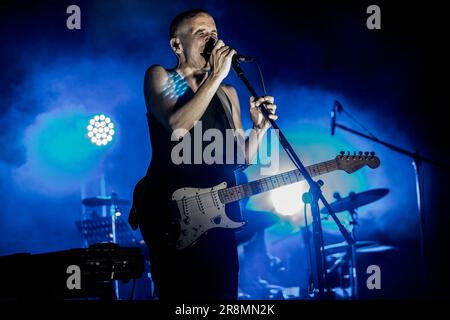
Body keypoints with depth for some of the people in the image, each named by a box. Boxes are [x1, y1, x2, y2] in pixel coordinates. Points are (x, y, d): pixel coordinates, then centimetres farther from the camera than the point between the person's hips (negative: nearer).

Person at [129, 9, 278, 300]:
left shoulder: (227, 94, 16)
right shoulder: (159, 77, 2)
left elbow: (243, 157, 15)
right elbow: (176, 125, -19)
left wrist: (260, 126, -3)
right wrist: (217, 75, -17)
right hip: (170, 211, -5)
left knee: (223, 295, 3)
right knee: (181, 293, -8)